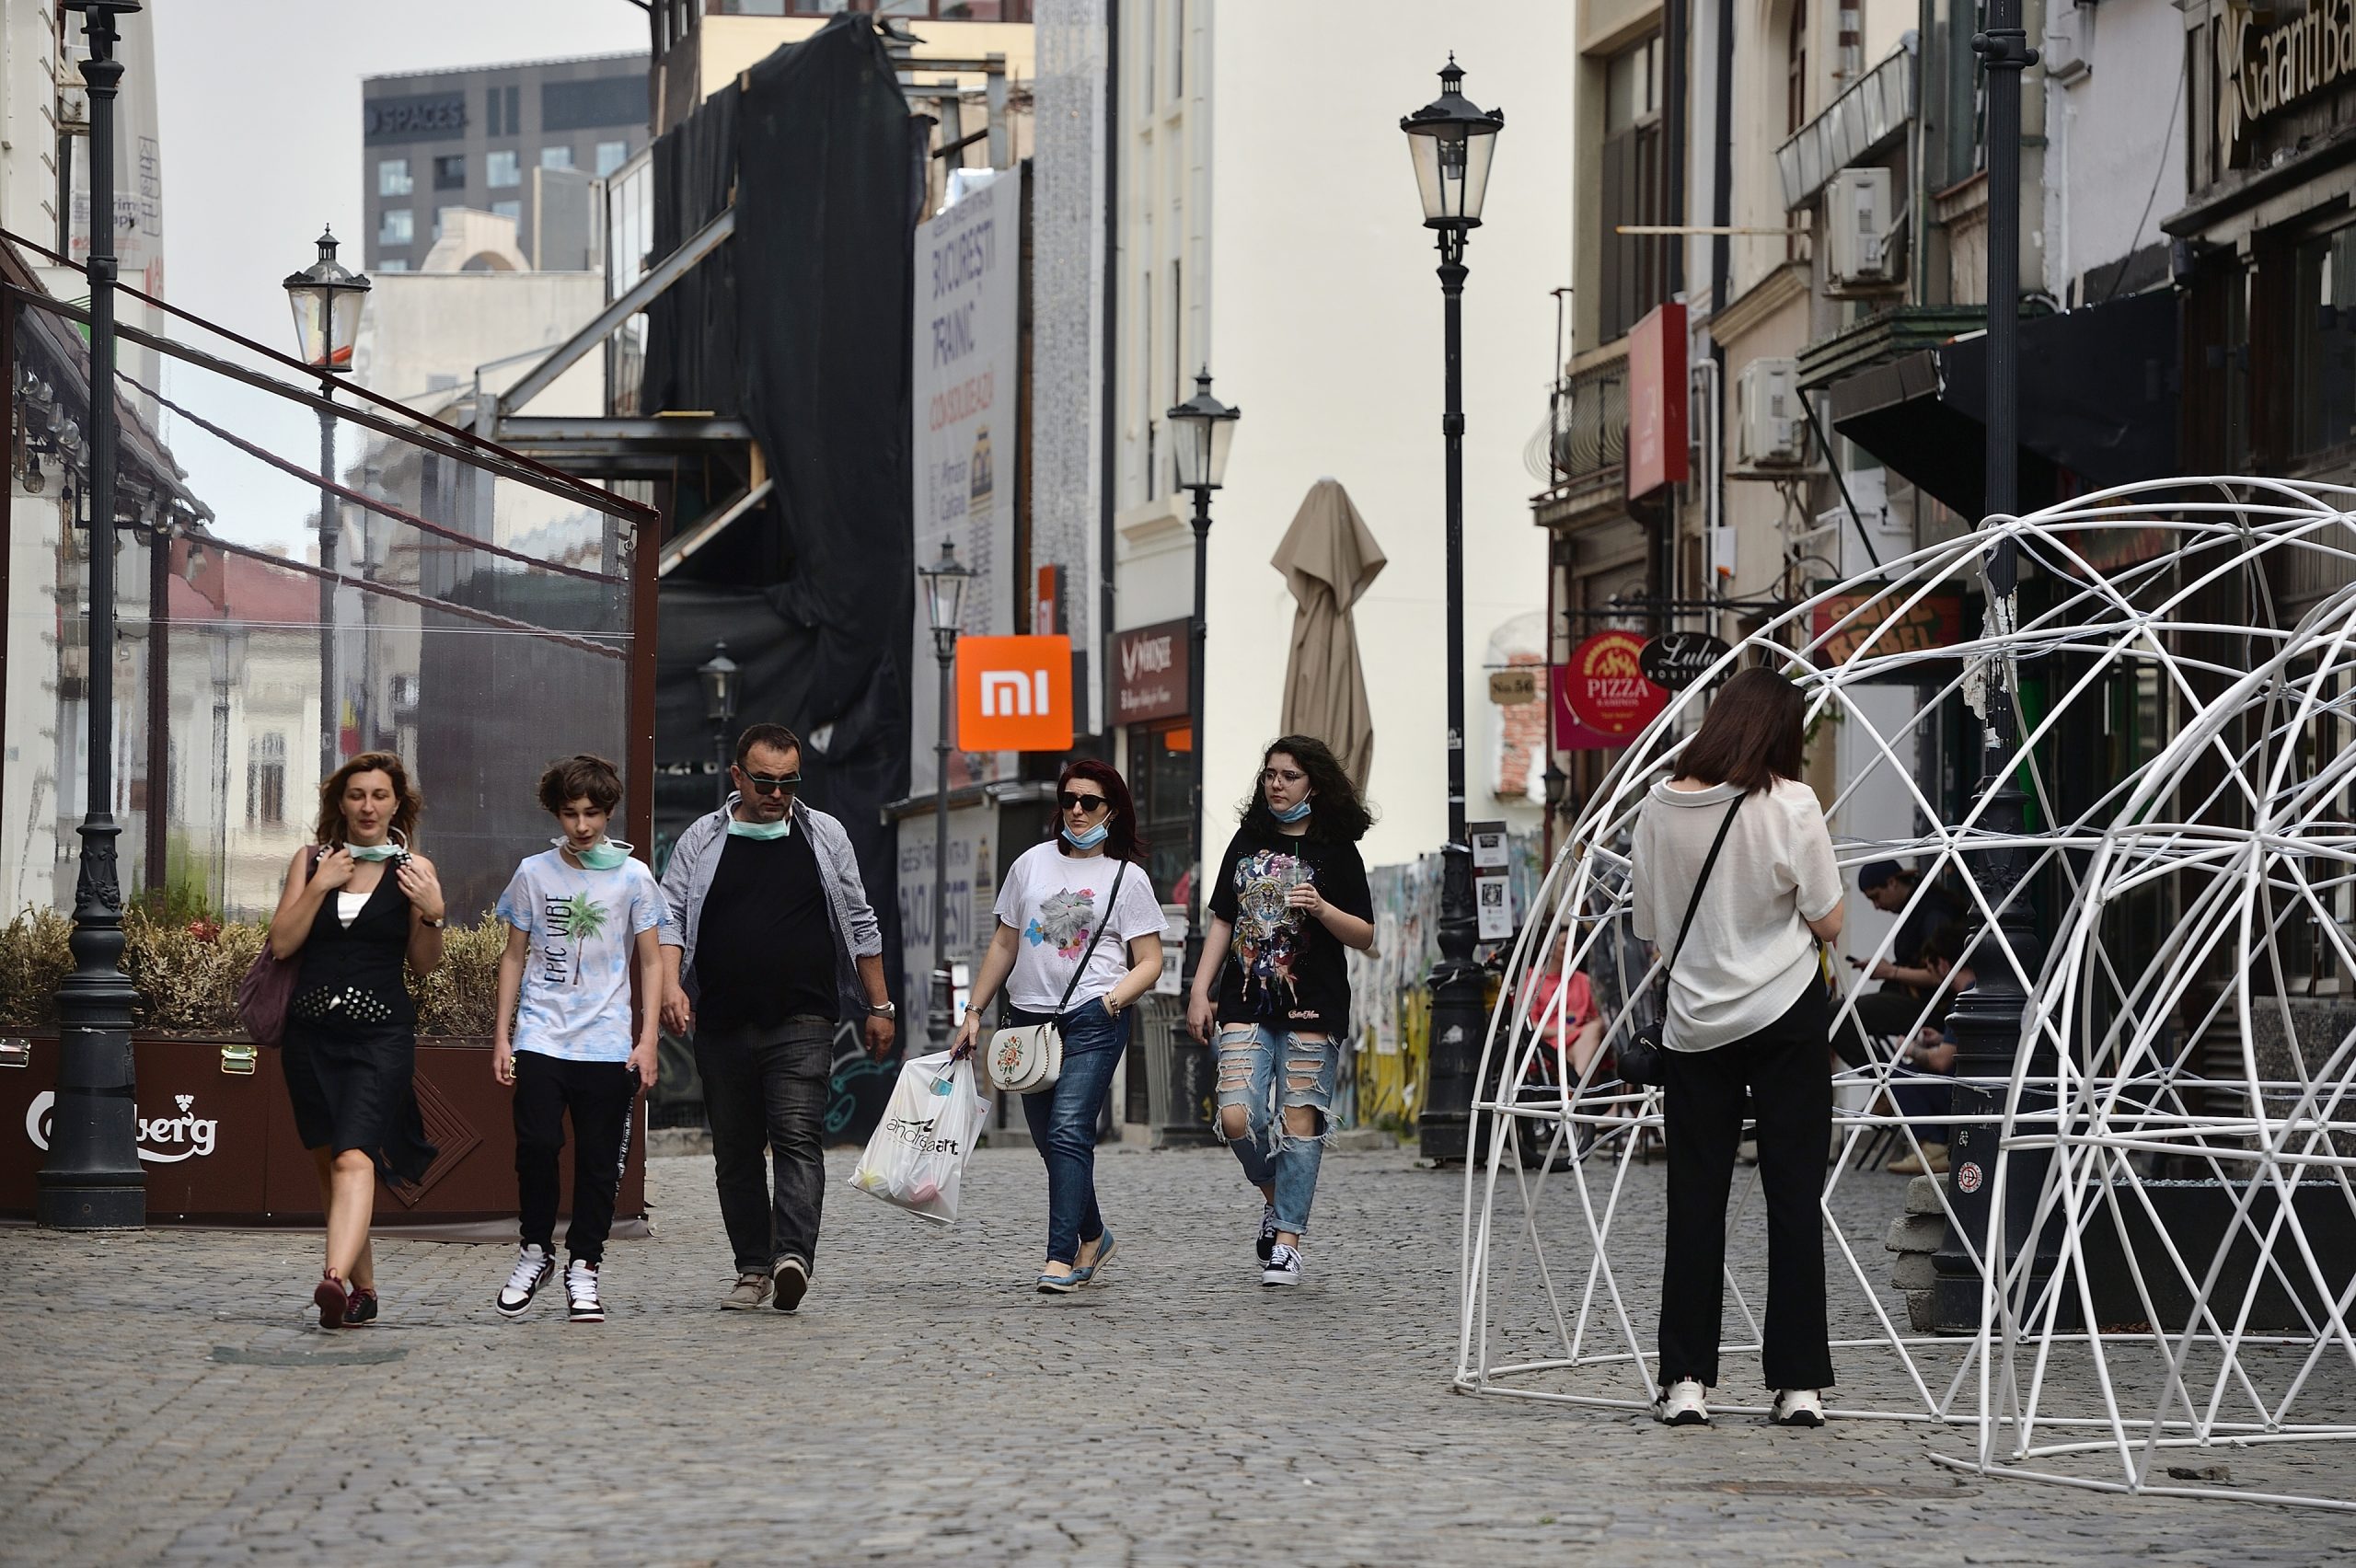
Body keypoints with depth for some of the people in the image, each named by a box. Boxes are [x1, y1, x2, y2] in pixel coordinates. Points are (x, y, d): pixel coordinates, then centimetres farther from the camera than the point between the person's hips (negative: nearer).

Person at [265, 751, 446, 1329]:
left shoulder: (413, 869, 3)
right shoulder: (311, 859, 9)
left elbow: (424, 965, 6)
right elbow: (281, 943, 2)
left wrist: (432, 914, -11)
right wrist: (320, 885, -6)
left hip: (380, 1034, -4)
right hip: (311, 1031, 4)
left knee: (354, 1157, -21)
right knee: (327, 1162, 10)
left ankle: (335, 1279, -38)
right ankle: (363, 1288, 23)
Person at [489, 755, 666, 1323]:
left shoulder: (633, 877, 4)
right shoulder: (534, 873, 6)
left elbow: (651, 962, 7)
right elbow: (515, 956, 12)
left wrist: (647, 1042, -2)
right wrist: (501, 1036, 6)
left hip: (608, 1043, 0)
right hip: (541, 1037, 0)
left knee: (599, 1159, 0)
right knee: (537, 1144, -12)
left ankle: (583, 1266, 11)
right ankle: (536, 1250, 7)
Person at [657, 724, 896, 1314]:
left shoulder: (824, 836, 10)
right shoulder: (701, 842, 8)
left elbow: (859, 926, 15)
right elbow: (669, 916, 2)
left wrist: (878, 1007, 14)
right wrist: (670, 984, -16)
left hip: (803, 1023, -2)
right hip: (723, 1024, 2)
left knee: (797, 1135, -17)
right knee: (735, 1150, 5)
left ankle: (793, 1256, -28)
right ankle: (752, 1269, 13)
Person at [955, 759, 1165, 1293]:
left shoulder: (1127, 877, 3)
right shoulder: (1032, 864, 12)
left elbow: (1149, 962, 1)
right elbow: (1004, 946, 17)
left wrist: (1115, 997, -17)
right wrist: (974, 1012, 12)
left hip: (1093, 1019, -4)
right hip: (1029, 1017, 4)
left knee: (1068, 1133, -17)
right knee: (1051, 1142, 9)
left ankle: (1062, 1258, -21)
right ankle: (1093, 1239, 29)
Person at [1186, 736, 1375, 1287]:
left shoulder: (1336, 850, 2)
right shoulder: (1247, 842, 12)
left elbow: (1365, 936, 2)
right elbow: (1221, 922, 16)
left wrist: (1322, 909, -16)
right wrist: (1200, 993, 9)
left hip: (1312, 1009, -3)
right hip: (1246, 1005, 3)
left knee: (1299, 1121, -4)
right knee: (1237, 1120, -10)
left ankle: (1287, 1240, 4)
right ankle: (1274, 1195, 19)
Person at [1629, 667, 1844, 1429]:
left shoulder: (1659, 807, -1)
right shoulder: (1789, 805, -10)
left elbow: (1650, 928, 7)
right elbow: (1828, 923, -5)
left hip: (1694, 1022, 3)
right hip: (1785, 1019, -2)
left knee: (1695, 1198, 7)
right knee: (1793, 1196, 3)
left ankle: (1685, 1382, 5)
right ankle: (1798, 1385, 2)